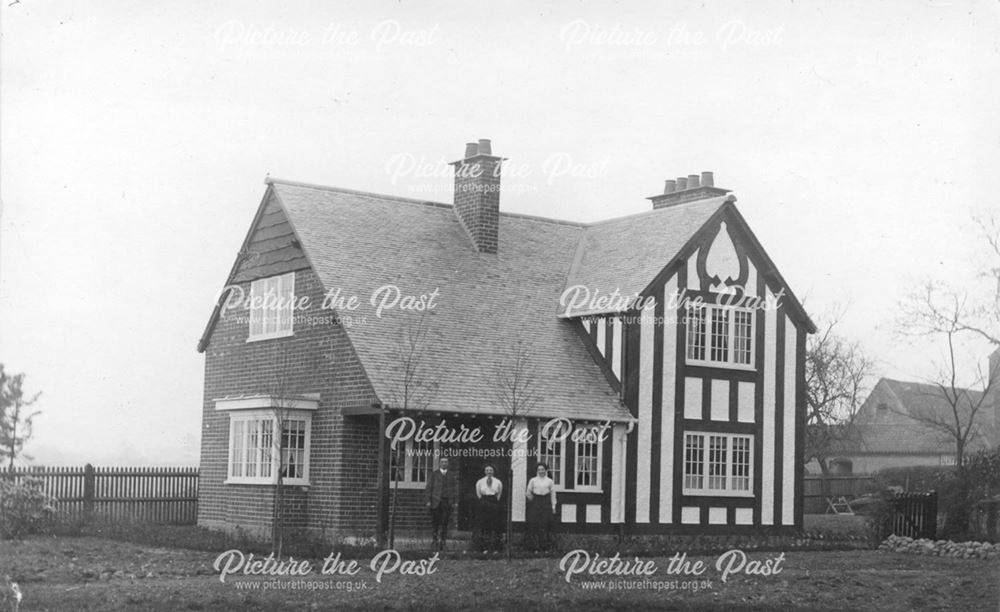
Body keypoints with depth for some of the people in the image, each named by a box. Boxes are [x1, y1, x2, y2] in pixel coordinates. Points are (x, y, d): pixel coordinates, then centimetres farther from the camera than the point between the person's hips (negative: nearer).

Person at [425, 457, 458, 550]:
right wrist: (428, 500, -6)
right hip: (435, 502, -1)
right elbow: (428, 488, 3)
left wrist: (455, 501, 1)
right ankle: (436, 542, 6)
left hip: (447, 503, 1)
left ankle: (442, 542, -3)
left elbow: (455, 489, 11)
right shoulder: (433, 474, 7)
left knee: (444, 523, -5)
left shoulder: (452, 475, 13)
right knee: (435, 523, 0)